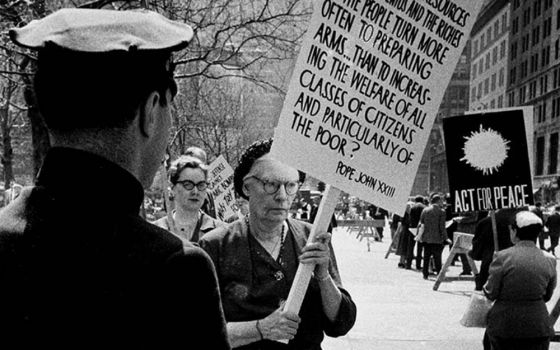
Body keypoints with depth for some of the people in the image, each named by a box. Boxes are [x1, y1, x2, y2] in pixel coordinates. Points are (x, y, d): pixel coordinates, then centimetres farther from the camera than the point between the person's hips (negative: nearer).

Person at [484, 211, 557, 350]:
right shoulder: (548, 260, -2)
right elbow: (547, 296, 8)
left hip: (504, 326, -2)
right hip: (538, 328, 3)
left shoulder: (503, 257, -13)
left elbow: (491, 294, -8)